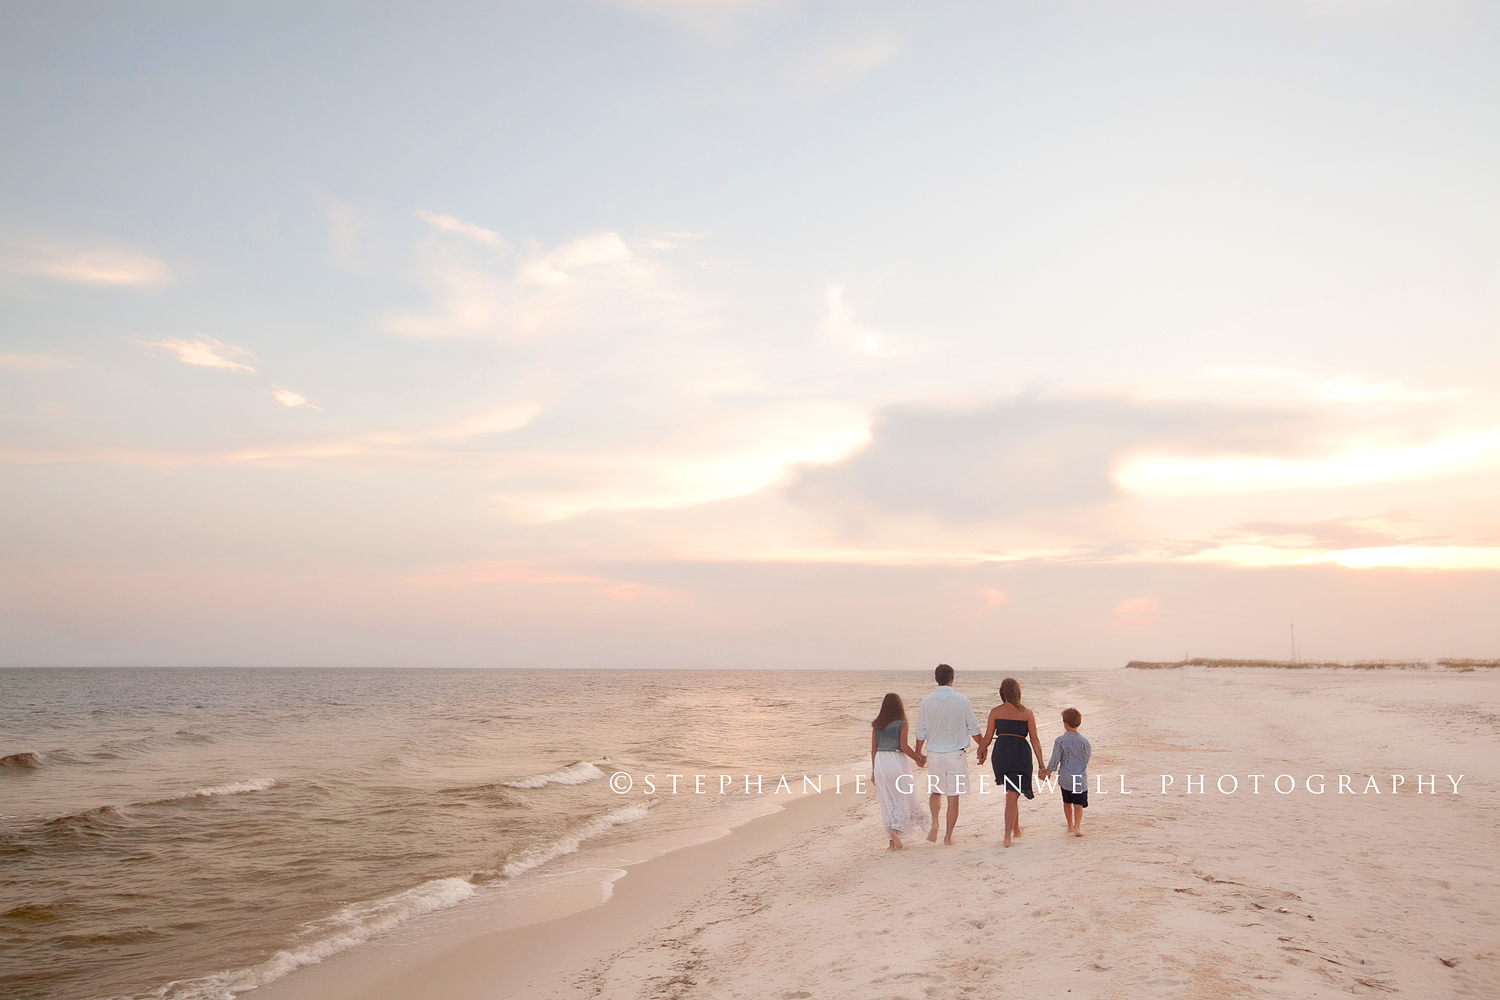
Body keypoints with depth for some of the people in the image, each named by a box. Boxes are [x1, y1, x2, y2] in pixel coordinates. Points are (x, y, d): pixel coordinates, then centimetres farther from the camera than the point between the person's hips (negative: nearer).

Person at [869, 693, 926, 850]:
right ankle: (895, 829, -13)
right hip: (896, 761, -4)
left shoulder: (876, 725, 6)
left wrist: (873, 771, 14)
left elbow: (873, 749, 7)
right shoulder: (902, 724, -5)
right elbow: (904, 747, -13)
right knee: (903, 799, 9)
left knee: (886, 802, 10)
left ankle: (893, 842, 12)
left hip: (879, 762, 4)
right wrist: (919, 759, 1)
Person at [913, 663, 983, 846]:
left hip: (934, 754, 1)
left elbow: (921, 731, 2)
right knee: (953, 796, 6)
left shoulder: (927, 702, -4)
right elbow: (973, 728, 0)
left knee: (935, 792, 21)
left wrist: (918, 752, 17)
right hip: (956, 754, -1)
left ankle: (934, 823, 1)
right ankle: (948, 837, 10)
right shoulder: (962, 700, -8)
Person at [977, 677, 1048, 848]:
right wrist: (1041, 765, 4)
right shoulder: (1027, 713, 0)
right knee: (1013, 796, 2)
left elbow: (988, 738, 2)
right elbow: (1035, 740, 0)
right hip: (1021, 754, -1)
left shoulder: (996, 711, 0)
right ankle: (1008, 837, -4)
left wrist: (981, 753, 21)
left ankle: (1016, 829, 34)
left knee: (1011, 793, 23)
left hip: (1001, 753, 2)